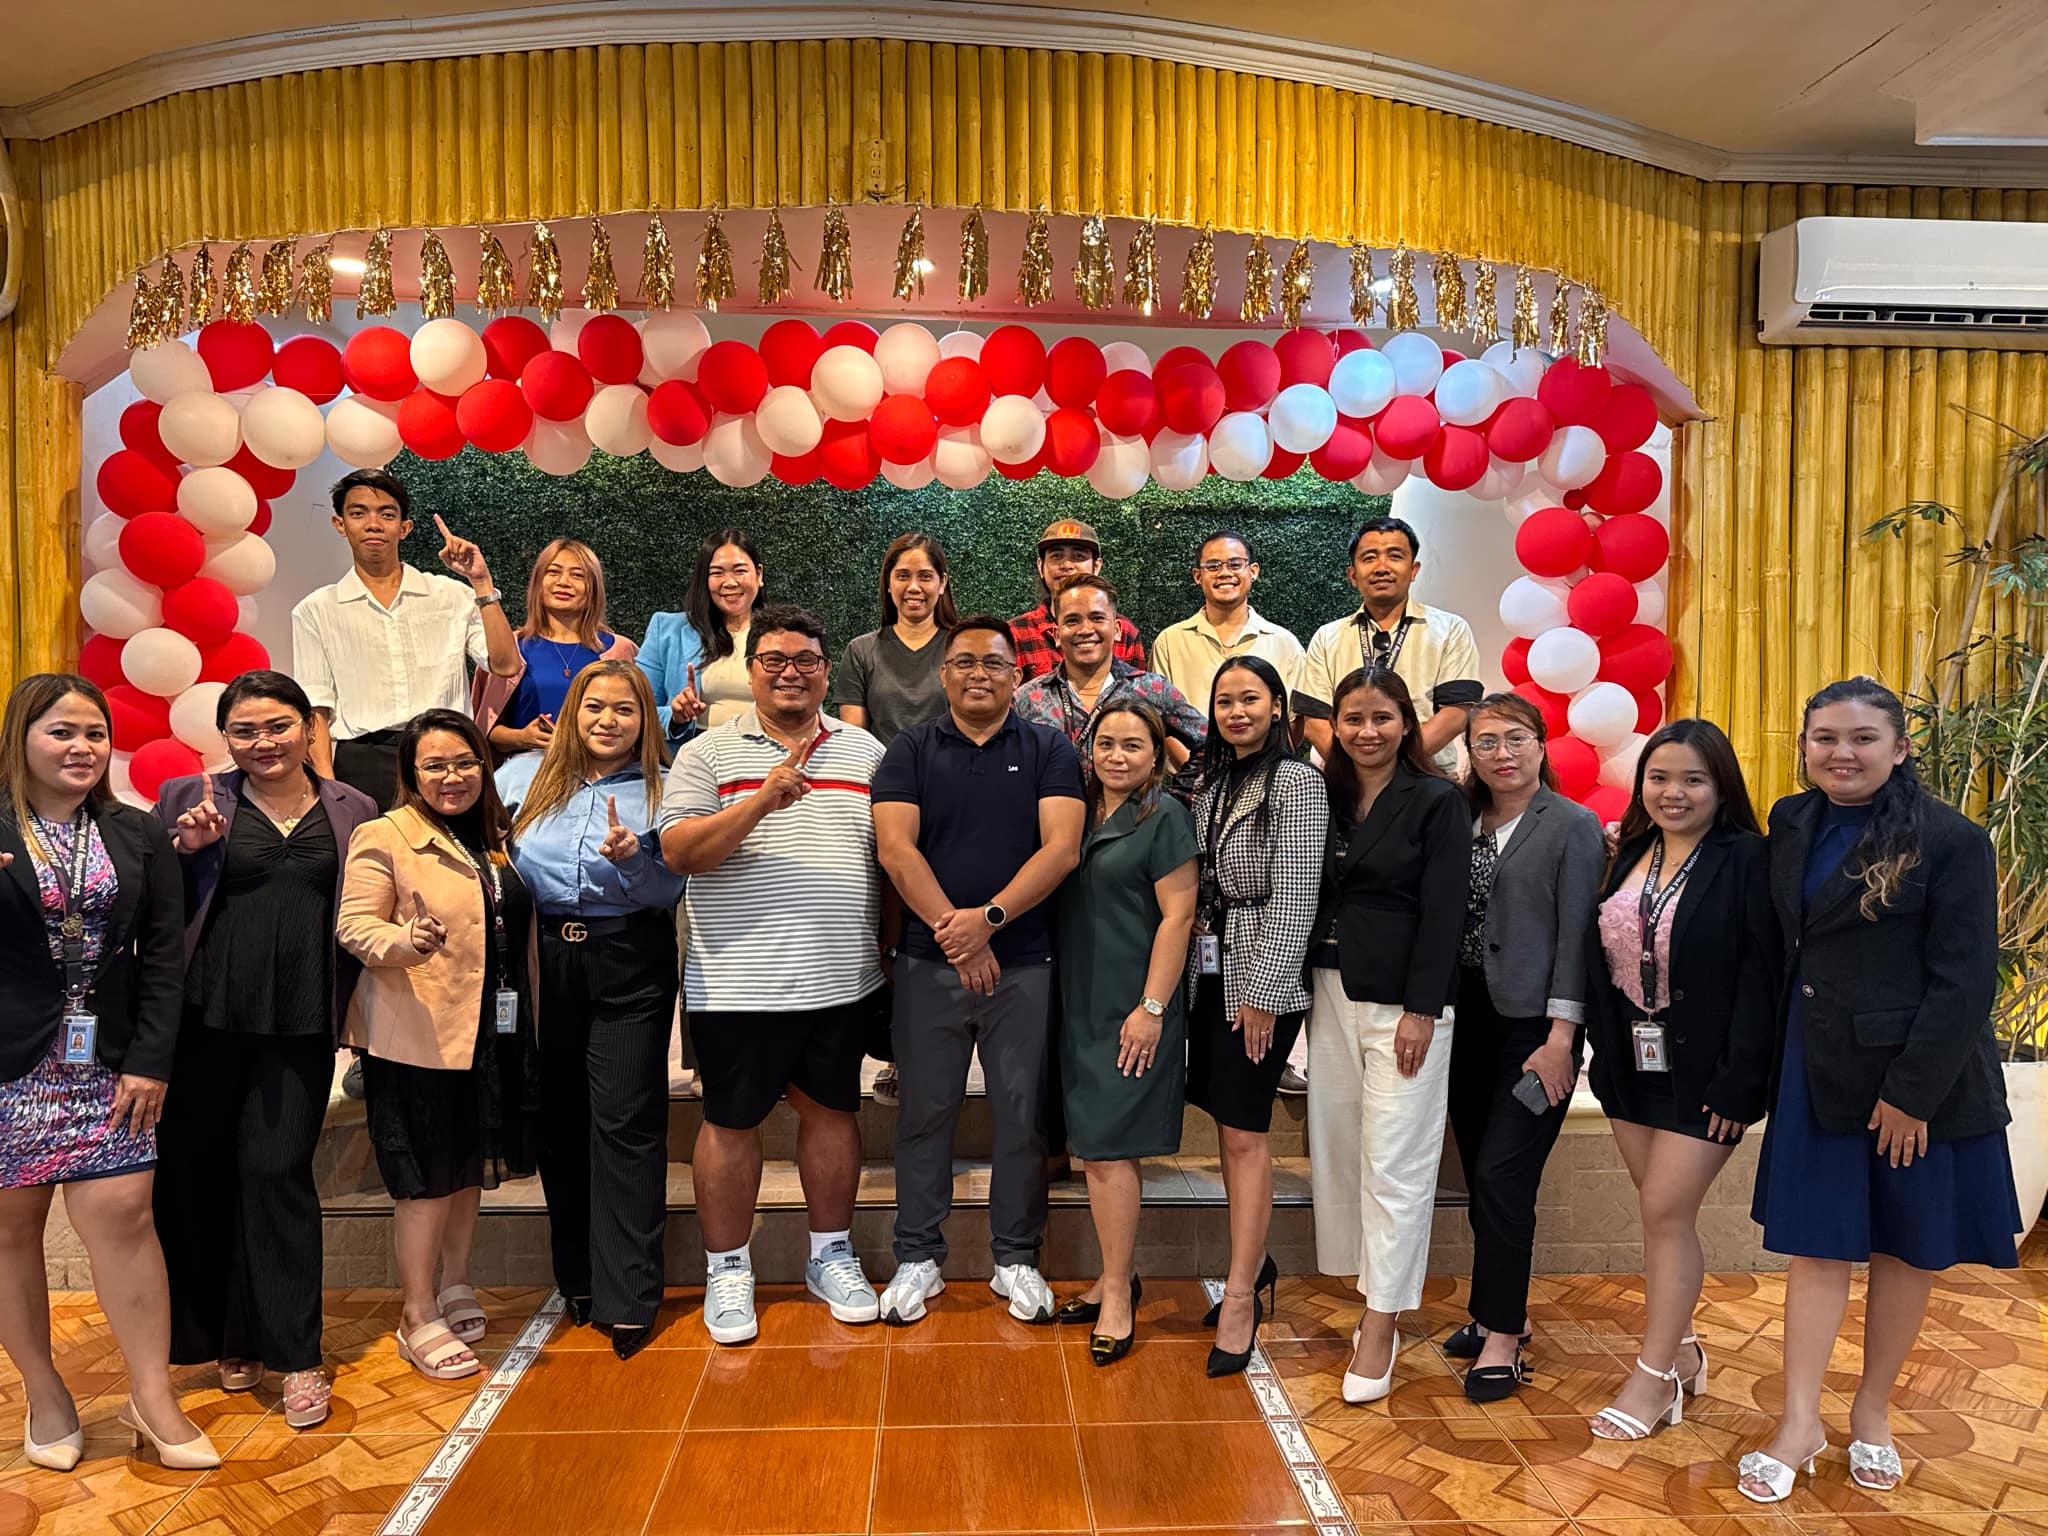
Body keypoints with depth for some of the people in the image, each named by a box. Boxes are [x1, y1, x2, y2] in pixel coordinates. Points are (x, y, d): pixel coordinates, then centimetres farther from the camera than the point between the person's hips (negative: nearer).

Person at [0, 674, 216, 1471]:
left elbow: (164, 956, 4)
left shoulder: (138, 835, 5)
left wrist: (150, 1060, -3)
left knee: (121, 1214, -2)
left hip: (108, 1061, 1)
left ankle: (152, 1395, 8)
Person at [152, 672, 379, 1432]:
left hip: (301, 1024, 0)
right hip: (204, 1017, 1)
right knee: (197, 1171, 7)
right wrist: (185, 849, -13)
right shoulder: (190, 799, 3)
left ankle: (295, 1355, 8)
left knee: (278, 1170, -1)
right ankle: (223, 1336, 26)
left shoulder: (352, 810, 7)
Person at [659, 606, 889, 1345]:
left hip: (841, 976, 3)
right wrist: (762, 801, -22)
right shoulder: (709, 753, 1)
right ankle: (727, 1269, 24)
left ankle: (831, 1255, 30)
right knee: (731, 1120, 7)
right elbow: (679, 852, -10)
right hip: (739, 981, -2)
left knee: (832, 1111, 13)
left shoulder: (865, 751, 9)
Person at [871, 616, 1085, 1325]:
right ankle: (917, 1259, 23)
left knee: (1022, 1113, 7)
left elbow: (1061, 848, -7)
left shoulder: (1049, 749, 5)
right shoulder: (912, 750, 6)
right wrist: (953, 930, -15)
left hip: (1024, 963, 0)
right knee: (925, 1112, 8)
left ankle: (1016, 1260, 23)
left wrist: (989, 917, -18)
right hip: (927, 964, 1)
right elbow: (895, 846, -5)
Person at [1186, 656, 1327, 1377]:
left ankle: (1241, 1297, 6)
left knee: (1244, 1134, -4)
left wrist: (1264, 992, -15)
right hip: (1210, 971, 7)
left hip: (1262, 977, -7)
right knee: (1227, 1123, 13)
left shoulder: (1297, 781, -9)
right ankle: (1254, 1261, 29)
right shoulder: (1213, 782, 13)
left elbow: (1295, 894, -14)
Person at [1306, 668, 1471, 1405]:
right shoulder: (1324, 797, 8)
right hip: (1331, 994, 5)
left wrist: (1421, 1010, -14)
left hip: (1403, 1002, -5)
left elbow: (1443, 914, -9)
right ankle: (1377, 1296, 25)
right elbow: (1309, 896, 9)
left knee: (1394, 1163, -2)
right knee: (1336, 1149, 9)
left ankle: (1380, 1327, 8)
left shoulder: (1438, 801, -5)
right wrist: (1305, 991, 2)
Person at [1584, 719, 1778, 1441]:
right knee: (1665, 1213, 14)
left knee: (1666, 1213, -2)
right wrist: (1602, 1050, 5)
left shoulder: (1745, 859, -11)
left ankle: (1655, 1377, 11)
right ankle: (1683, 1351, 30)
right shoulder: (1629, 854, 6)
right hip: (1632, 1063, 6)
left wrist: (1738, 1080, -18)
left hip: (1703, 1071, -5)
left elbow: (1760, 975, -15)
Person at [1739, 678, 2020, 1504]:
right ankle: (1800, 1424, 12)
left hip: (1918, 1075, -3)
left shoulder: (1951, 840, -11)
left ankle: (1872, 1410, 28)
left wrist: (1914, 1091, -17)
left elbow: (1964, 982, -14)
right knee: (1815, 1242, 5)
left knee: (1908, 1247, 11)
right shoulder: (1792, 824, 4)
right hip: (1819, 1068, 4)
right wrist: (1777, 1055, 7)